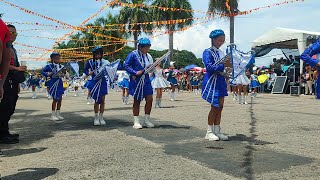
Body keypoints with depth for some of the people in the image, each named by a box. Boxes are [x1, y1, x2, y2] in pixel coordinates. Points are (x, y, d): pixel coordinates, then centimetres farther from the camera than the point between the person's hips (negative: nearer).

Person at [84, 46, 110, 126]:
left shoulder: (105, 62, 0)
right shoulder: (91, 62, 1)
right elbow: (85, 70, 10)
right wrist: (89, 73, -9)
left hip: (103, 82, 1)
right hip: (95, 82, -1)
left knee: (102, 101, 4)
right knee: (97, 101, 1)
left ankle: (101, 118, 17)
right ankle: (96, 118, 14)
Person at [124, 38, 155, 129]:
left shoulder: (149, 56, 11)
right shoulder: (133, 54, -8)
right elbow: (126, 65, -10)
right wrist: (135, 73, -19)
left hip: (146, 80, 5)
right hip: (136, 81, -5)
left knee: (149, 99, 1)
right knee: (137, 101, 3)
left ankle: (146, 120, 15)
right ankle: (136, 122, 12)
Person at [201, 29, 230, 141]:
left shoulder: (221, 52, 13)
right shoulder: (208, 52, -8)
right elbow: (209, 67, -20)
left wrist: (229, 65, -1)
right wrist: (224, 65, -26)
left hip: (220, 81, 7)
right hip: (212, 81, -7)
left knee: (220, 106, 8)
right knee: (215, 107, -5)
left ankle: (217, 131, 17)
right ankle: (209, 132, 7)